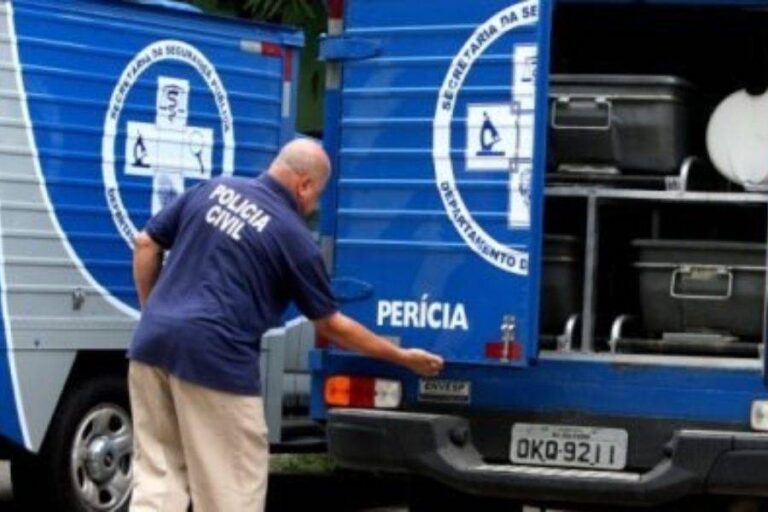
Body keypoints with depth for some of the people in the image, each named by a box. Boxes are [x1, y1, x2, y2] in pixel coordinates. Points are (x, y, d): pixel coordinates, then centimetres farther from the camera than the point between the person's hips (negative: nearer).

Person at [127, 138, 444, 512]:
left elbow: (146, 244, 14)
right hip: (213, 356, -6)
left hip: (153, 343, 6)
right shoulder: (294, 237, -2)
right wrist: (402, 357, 17)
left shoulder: (212, 189, 12)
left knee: (157, 477, 10)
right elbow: (331, 326, 7)